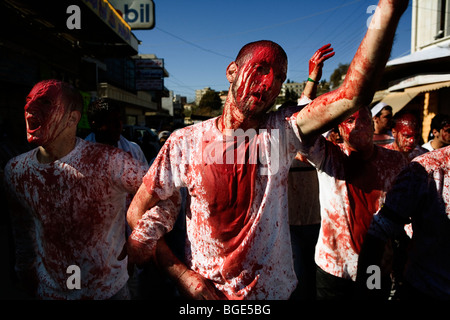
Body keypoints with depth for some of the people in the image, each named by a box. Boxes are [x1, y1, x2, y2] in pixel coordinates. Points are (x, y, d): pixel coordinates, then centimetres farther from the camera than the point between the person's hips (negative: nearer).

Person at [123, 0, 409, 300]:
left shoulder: (281, 133, -12)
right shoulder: (185, 141, -13)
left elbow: (354, 95, -26)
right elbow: (137, 212, -8)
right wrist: (182, 274, -12)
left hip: (273, 290, 2)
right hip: (203, 291, -1)